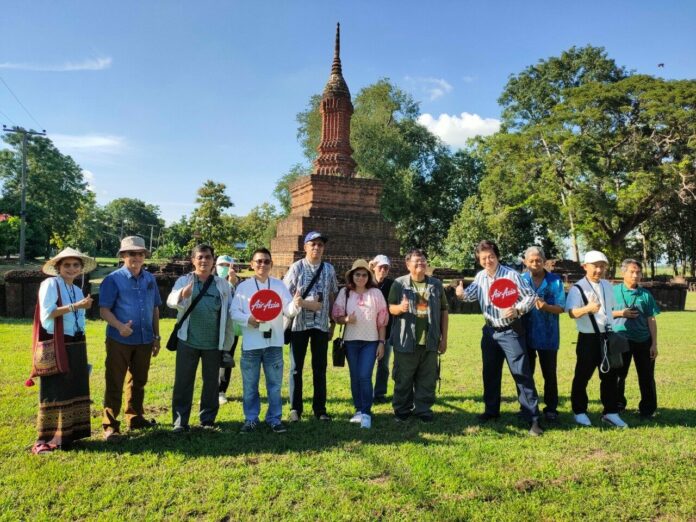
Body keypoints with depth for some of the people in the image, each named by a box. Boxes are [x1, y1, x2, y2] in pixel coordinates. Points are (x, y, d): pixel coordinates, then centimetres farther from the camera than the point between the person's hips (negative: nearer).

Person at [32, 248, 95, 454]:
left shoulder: (77, 290, 15)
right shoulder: (50, 284, -7)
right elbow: (46, 314, -18)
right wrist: (74, 306, -22)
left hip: (76, 346, 7)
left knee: (73, 390, 11)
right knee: (55, 391, -4)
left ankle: (66, 434, 20)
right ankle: (47, 439, 3)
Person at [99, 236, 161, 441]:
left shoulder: (150, 279, 8)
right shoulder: (113, 279, -7)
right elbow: (104, 310, -12)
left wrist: (156, 336, 13)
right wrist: (120, 326, -29)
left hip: (144, 340, 5)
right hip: (120, 340, -5)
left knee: (139, 382, 17)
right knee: (114, 383, 2)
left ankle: (135, 418, 32)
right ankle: (110, 425, 12)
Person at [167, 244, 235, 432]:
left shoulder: (222, 284, 4)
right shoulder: (184, 281, 0)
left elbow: (228, 314, 6)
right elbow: (170, 301, -16)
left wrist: (227, 344, 4)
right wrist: (182, 294, -40)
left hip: (214, 343, 1)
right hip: (188, 341, -1)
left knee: (211, 382, 11)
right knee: (183, 382, 4)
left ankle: (208, 419, 24)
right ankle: (180, 421, 14)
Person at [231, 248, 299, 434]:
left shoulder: (279, 285, 5)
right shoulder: (243, 287, 1)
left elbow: (288, 311, -1)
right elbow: (234, 312, -1)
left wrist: (295, 305, -23)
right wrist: (248, 319, -19)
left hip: (274, 342, 1)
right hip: (251, 343, -1)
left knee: (275, 383, 9)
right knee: (250, 384, 9)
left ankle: (274, 418, 22)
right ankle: (251, 419, 23)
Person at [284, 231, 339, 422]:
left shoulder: (329, 269, 7)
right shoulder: (296, 267, -2)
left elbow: (333, 296, 10)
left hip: (321, 324, 2)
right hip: (299, 324, -2)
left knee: (320, 368, 9)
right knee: (296, 367, 5)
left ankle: (320, 408, 19)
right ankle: (295, 408, 16)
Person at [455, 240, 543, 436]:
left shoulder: (511, 275, -14)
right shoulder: (480, 277, 4)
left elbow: (531, 296, -11)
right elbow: (471, 294, 9)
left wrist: (518, 310, -27)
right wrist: (462, 293, -14)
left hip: (510, 331, -6)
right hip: (490, 330, 6)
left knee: (522, 373, -6)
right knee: (490, 372, 15)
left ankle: (533, 418, 1)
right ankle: (491, 410, 30)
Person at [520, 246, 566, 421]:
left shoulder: (555, 281, -2)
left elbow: (561, 308, -6)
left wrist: (546, 306, -24)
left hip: (548, 335, -1)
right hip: (526, 334, 1)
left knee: (549, 374, 6)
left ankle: (551, 408, 21)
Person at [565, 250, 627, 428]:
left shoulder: (607, 286, 9)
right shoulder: (578, 288, -12)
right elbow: (572, 313, -24)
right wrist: (588, 308, -40)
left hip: (607, 336, 6)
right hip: (588, 338, -6)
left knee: (610, 375, 10)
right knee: (583, 375, 4)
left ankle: (610, 412, 21)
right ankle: (579, 412, 17)